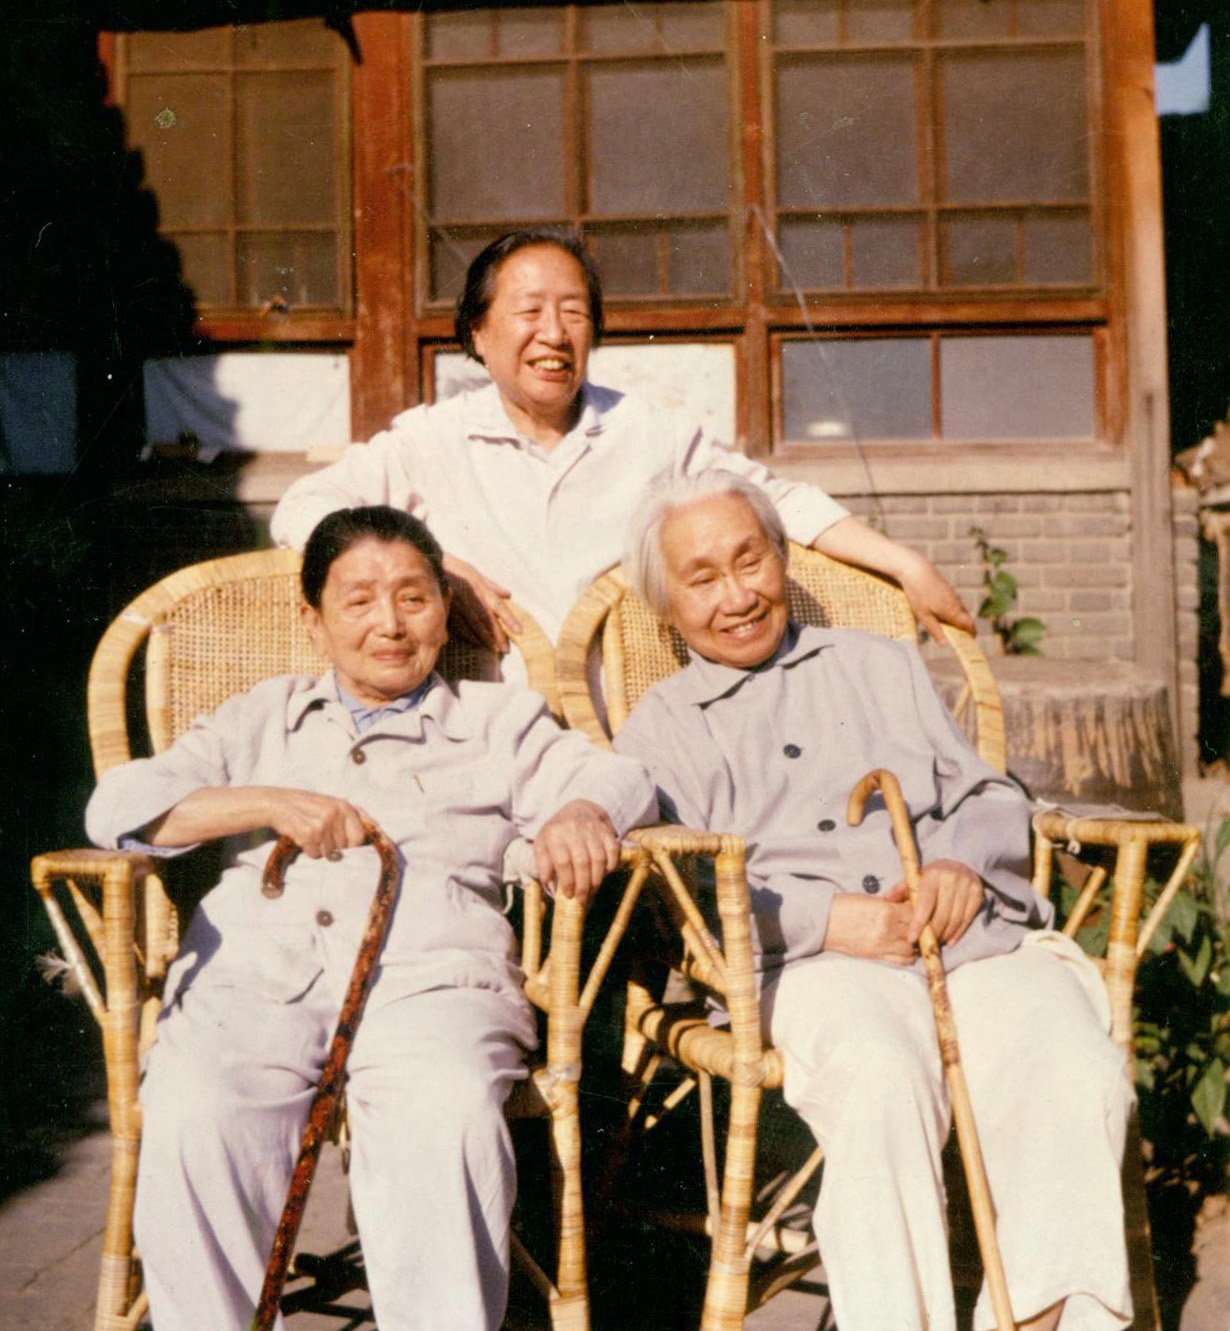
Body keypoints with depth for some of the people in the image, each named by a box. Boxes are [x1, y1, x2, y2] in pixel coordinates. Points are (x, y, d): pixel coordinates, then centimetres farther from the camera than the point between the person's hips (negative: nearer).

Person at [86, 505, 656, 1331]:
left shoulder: (497, 720, 27)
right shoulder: (265, 719, 29)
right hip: (255, 971, 1)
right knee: (191, 1119, -31)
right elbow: (118, 806, 17)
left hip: (428, 973, -1)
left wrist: (579, 813, -13)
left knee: (446, 1115, -35)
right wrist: (267, 804, 1)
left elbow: (619, 779, 12)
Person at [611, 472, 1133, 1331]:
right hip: (818, 966, -3)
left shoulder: (880, 665, 30)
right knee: (881, 1079, -37)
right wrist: (825, 921, -13)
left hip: (979, 934, 3)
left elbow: (996, 800, 24)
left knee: (1077, 1076, -28)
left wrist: (964, 861, -1)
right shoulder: (659, 732, 19)